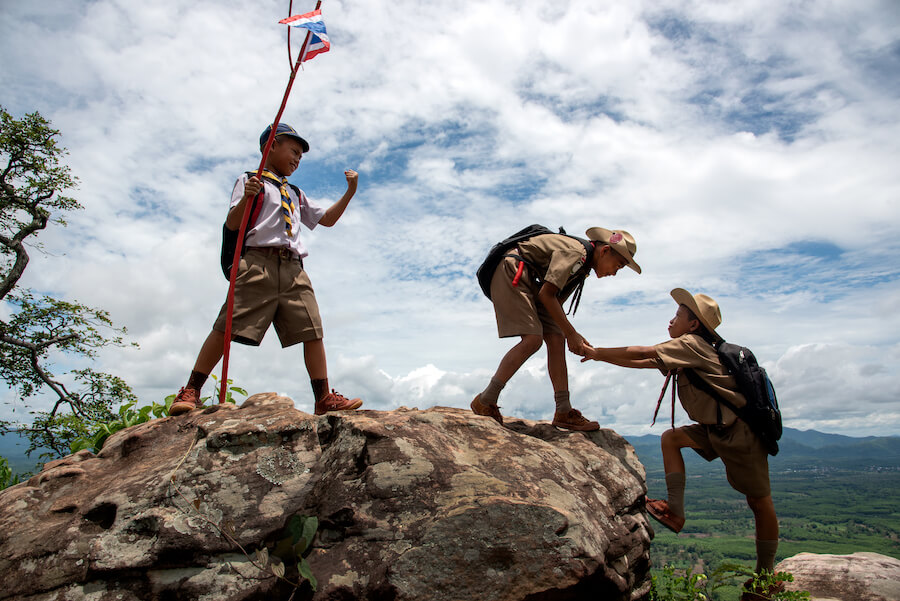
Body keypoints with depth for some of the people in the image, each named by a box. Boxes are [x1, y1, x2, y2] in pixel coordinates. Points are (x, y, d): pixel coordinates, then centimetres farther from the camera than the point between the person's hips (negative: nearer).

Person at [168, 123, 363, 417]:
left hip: (294, 269, 5)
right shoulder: (250, 181, 14)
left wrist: (350, 192, 23)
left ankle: (324, 398, -3)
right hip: (259, 262, -5)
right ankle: (190, 392, 0)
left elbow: (327, 219, 33)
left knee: (312, 331, -5)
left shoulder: (296, 195, 31)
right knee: (227, 327, -11)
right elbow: (232, 224, 2)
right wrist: (246, 198, -17)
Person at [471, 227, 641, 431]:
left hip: (529, 286, 10)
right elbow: (546, 294, -23)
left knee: (556, 340, -1)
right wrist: (571, 333, -19)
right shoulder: (574, 251, -18)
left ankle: (563, 412, 0)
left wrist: (573, 336, 3)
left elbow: (555, 302, 14)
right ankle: (484, 402, -16)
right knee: (532, 340, -22)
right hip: (511, 275, -10)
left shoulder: (582, 266, 14)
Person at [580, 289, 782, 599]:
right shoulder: (686, 352, 13)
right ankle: (675, 510, -3)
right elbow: (640, 363, 13)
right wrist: (599, 355, 8)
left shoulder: (691, 344, -15)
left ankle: (767, 576, 16)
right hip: (717, 430, 9)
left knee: (759, 502, 3)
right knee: (670, 438, 0)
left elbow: (641, 353, -20)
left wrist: (597, 352, -12)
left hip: (742, 432, -9)